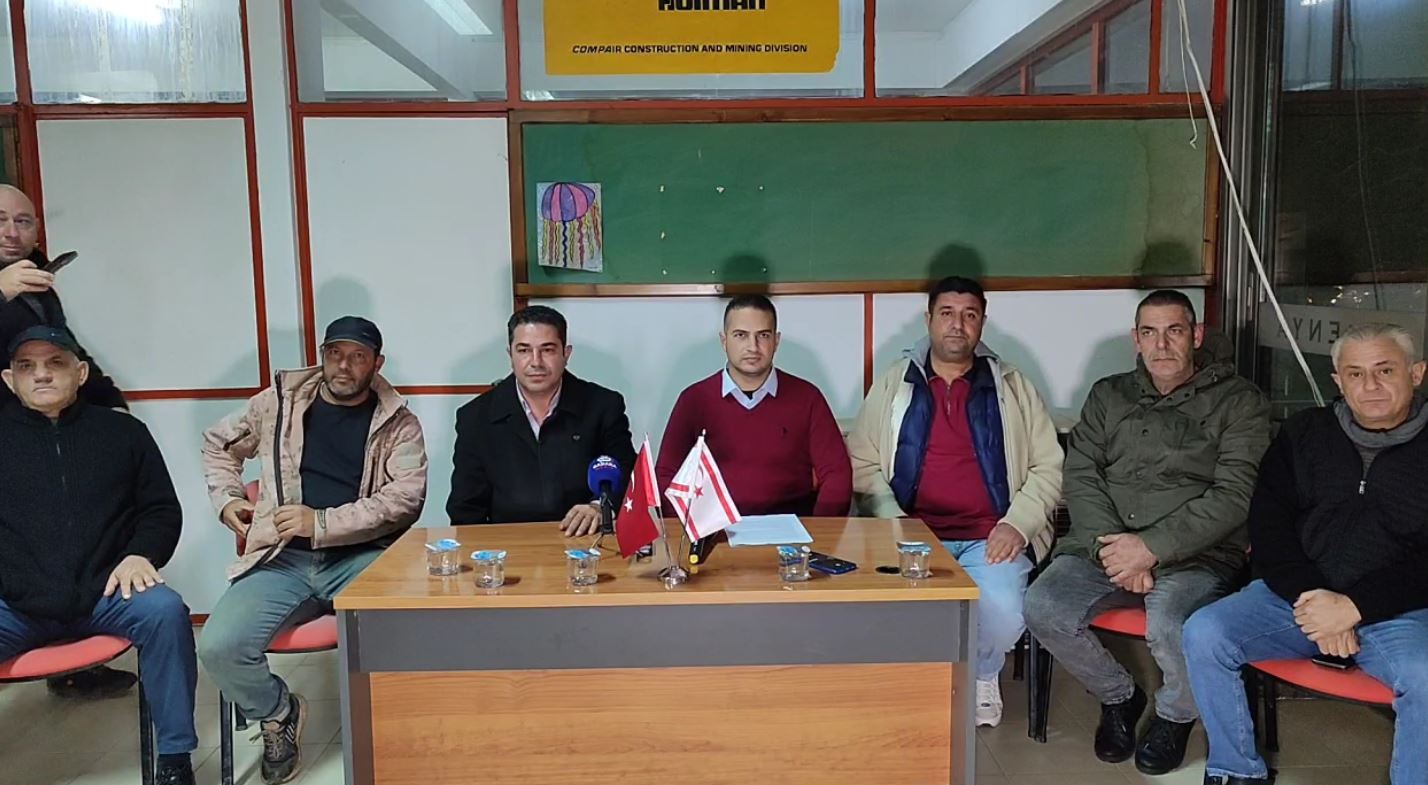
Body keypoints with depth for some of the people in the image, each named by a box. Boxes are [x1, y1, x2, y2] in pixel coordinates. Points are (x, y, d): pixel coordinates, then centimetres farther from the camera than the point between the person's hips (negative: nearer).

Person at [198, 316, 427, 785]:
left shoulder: (399, 424, 4)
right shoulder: (279, 402, 12)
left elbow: (406, 496, -9)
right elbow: (218, 443, 29)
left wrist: (322, 524, -15)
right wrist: (226, 499, 12)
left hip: (362, 557, -2)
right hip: (283, 558, 2)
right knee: (218, 648, -22)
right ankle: (279, 712, 12)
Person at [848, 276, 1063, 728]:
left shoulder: (1012, 388, 13)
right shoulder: (893, 386, 12)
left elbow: (1048, 466, 10)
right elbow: (862, 465, 7)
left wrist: (1017, 524, -6)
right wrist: (894, 522, -8)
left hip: (990, 537, 1)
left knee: (1002, 615, -28)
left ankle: (982, 676, 10)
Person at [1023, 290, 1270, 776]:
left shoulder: (1238, 401, 5)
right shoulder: (1108, 395, 17)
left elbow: (1234, 495, -6)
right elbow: (1080, 475, 7)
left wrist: (1152, 547, -16)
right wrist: (1110, 544, -12)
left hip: (1195, 554, -3)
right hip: (1103, 544, 3)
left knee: (1171, 627, -34)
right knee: (1042, 609, -23)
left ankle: (1175, 714, 5)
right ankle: (1117, 695, 9)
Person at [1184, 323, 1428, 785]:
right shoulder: (1304, 433, 11)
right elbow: (1267, 523, 5)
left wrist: (1354, 607, -18)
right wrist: (1309, 600, -10)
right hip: (1298, 595, 3)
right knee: (1203, 634, -19)